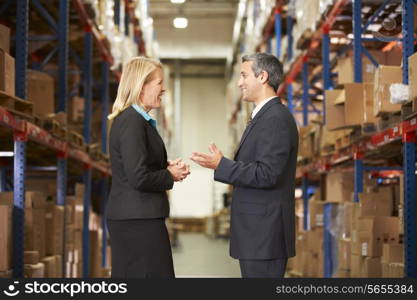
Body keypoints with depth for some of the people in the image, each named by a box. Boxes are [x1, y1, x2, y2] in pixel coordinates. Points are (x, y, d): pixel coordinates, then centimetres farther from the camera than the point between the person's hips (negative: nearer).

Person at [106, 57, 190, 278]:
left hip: (128, 218, 10)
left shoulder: (127, 119, 15)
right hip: (139, 220, -10)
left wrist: (168, 168, 5)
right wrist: (170, 176, -7)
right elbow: (139, 177, -22)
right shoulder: (133, 121, -16)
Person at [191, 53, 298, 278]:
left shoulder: (276, 118, -15)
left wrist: (221, 165, -19)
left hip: (265, 233, -10)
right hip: (256, 233, 10)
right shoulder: (264, 116, 18)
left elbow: (266, 174, -23)